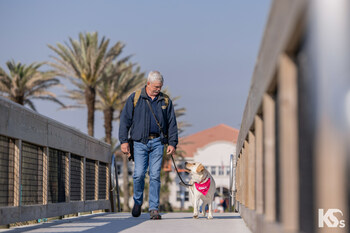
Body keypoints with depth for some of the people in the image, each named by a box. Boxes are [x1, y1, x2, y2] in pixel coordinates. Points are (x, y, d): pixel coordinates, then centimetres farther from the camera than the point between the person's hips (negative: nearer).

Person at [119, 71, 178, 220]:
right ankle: (137, 201, 17)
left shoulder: (165, 101, 11)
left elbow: (172, 123, 12)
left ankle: (154, 209, -1)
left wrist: (172, 143, 2)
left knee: (155, 175, -4)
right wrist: (124, 141, -4)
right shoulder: (135, 98, 4)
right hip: (140, 142, -1)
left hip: (157, 142, 1)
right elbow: (125, 120, 4)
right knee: (139, 174, -8)